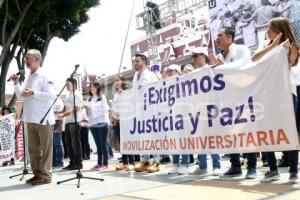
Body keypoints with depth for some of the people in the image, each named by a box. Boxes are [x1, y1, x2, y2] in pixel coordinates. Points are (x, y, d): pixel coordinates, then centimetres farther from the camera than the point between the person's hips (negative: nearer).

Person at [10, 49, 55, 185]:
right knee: (33, 148, 11)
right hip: (30, 119, 8)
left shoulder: (45, 77, -5)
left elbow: (51, 95, -15)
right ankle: (37, 173, 19)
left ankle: (45, 175, 3)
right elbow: (20, 96, 23)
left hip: (43, 119, -8)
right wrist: (16, 83, 9)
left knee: (45, 148, -2)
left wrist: (33, 93, -19)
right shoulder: (28, 78, 19)